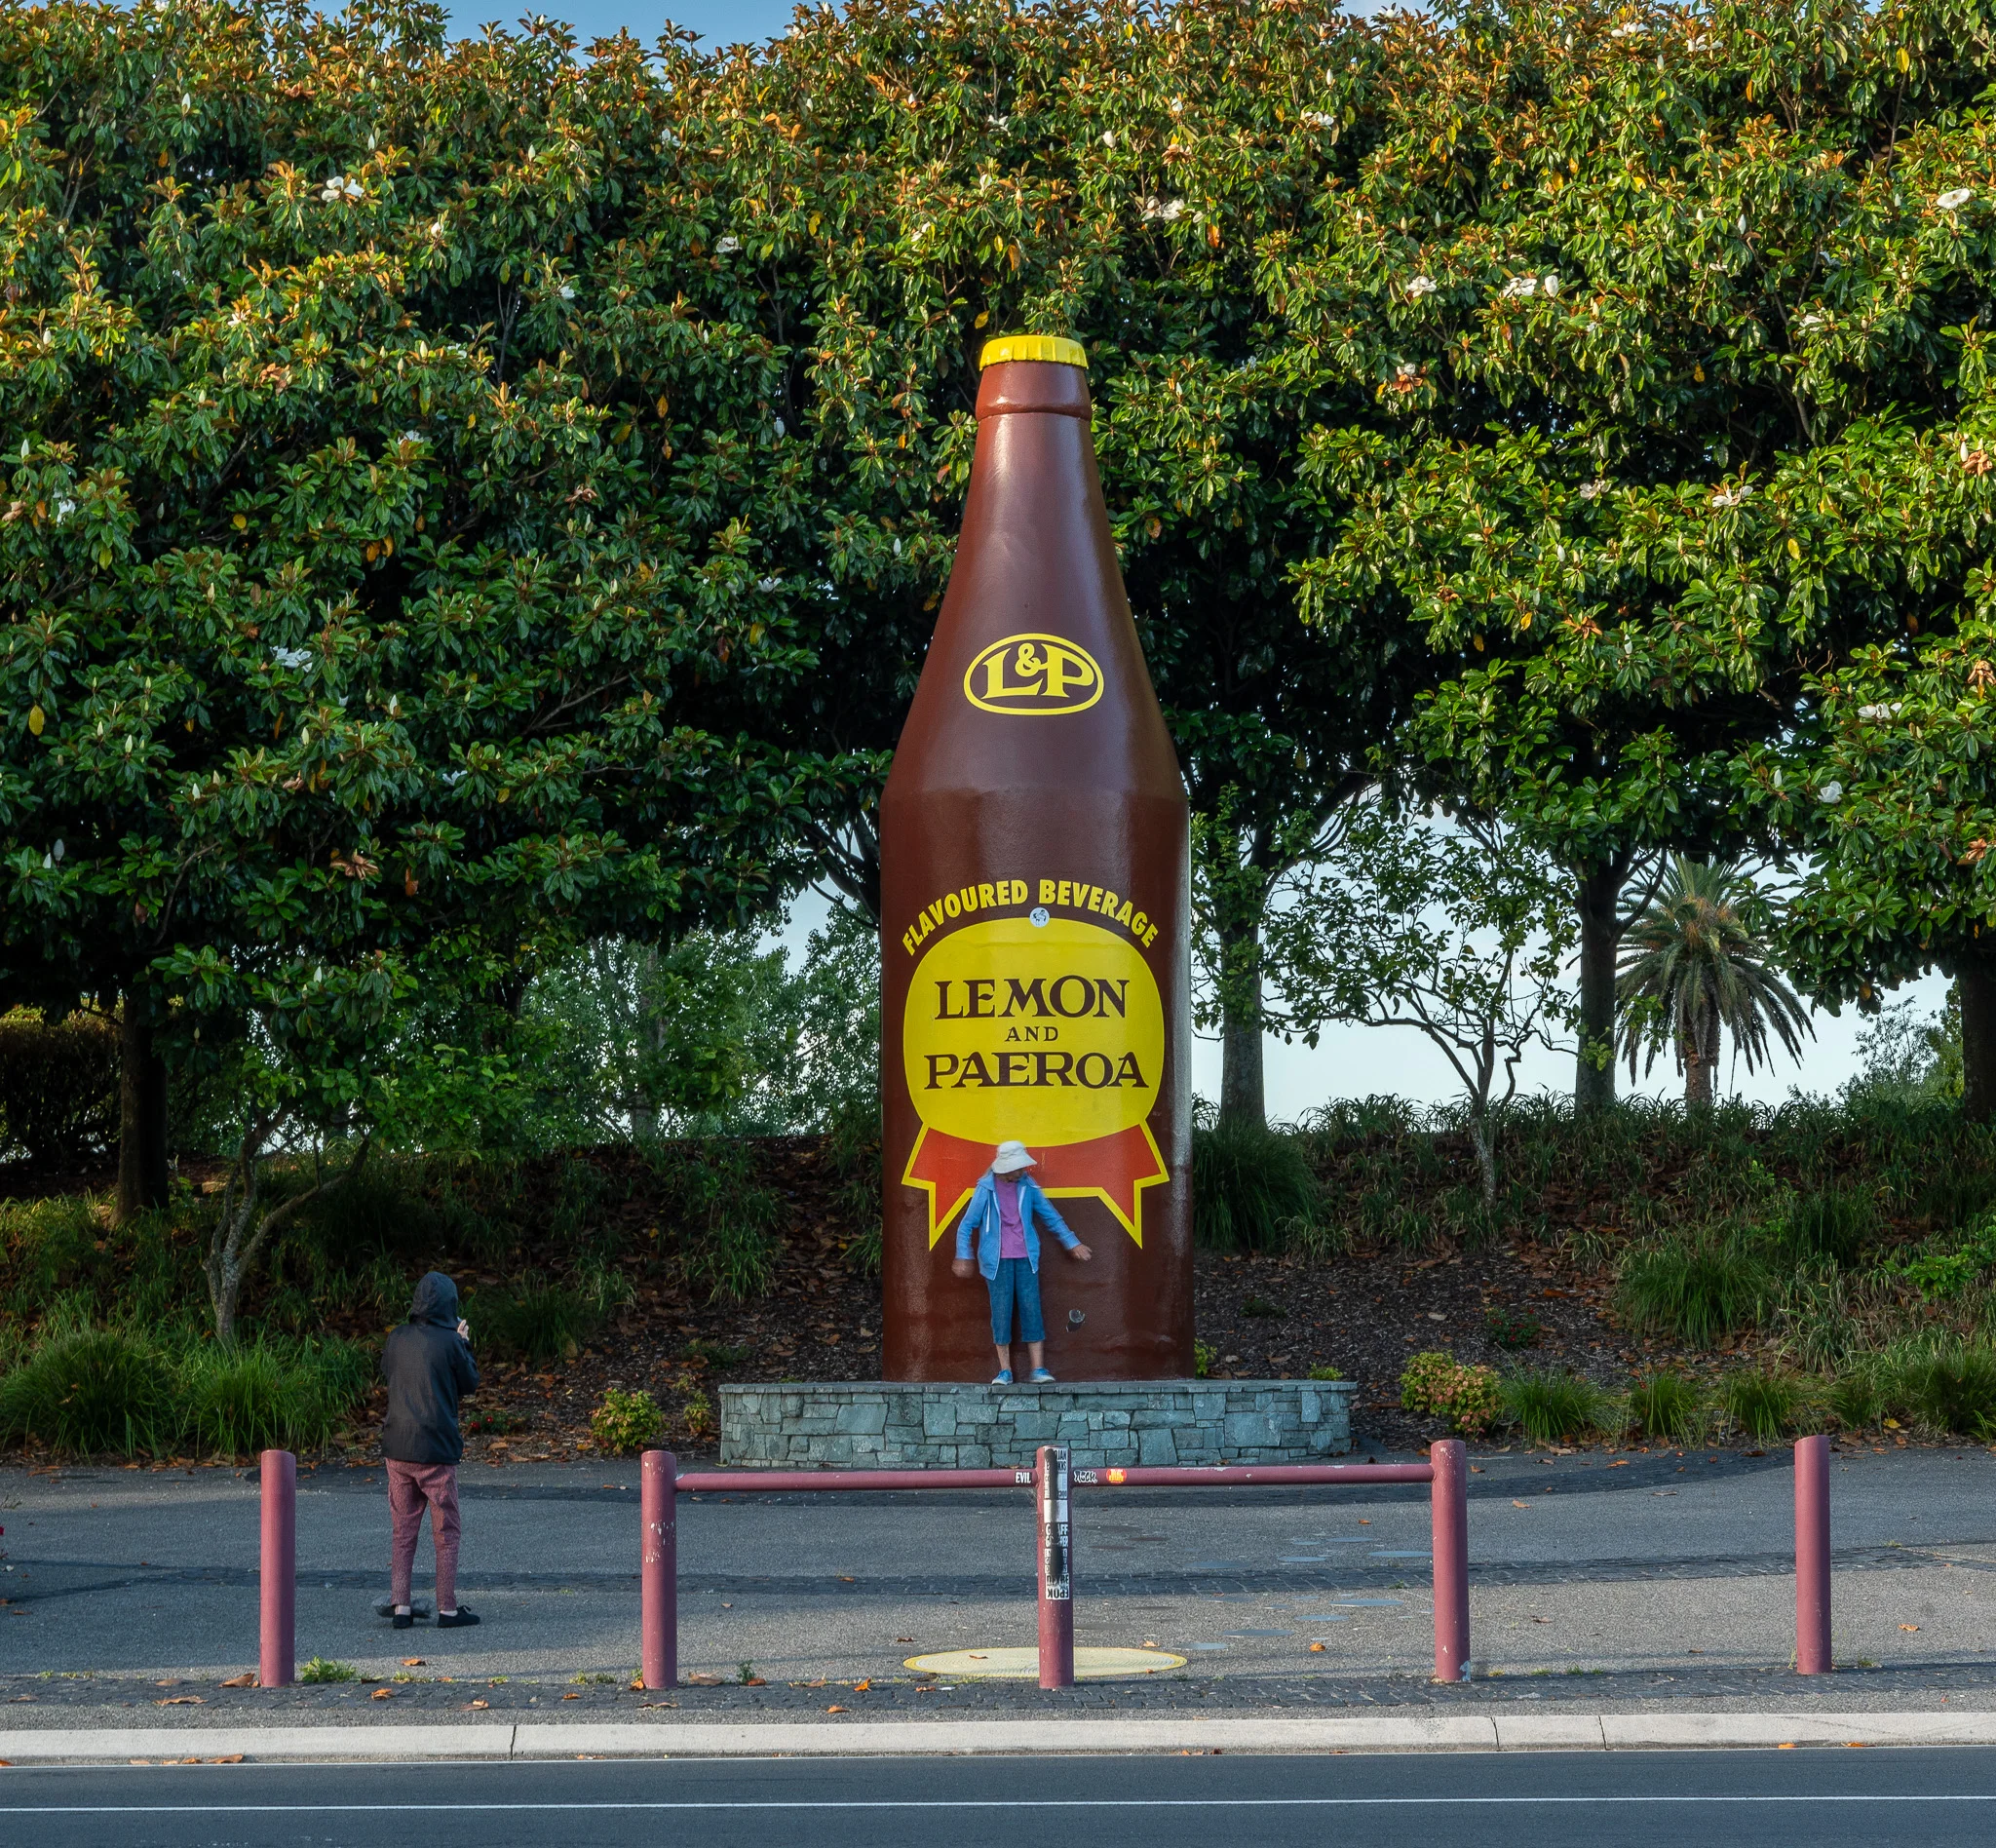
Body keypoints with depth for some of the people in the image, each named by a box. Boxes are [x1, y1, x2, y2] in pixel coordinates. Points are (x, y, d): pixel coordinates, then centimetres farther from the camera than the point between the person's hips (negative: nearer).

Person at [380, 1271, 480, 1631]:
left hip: (397, 1448, 4)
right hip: (436, 1450, -4)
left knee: (402, 1530, 11)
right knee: (446, 1532, 6)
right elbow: (470, 1383, 0)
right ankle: (448, 1608, 6)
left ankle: (399, 1605, 8)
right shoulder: (449, 1342, -11)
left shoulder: (396, 1340, 2)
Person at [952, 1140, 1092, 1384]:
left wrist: (1072, 1243, 13)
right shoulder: (986, 1189, -6)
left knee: (1031, 1310, -2)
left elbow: (1050, 1215, 11)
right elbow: (967, 1224, -2)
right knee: (1001, 1312, -2)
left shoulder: (1028, 1185, 2)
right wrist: (963, 1256, -8)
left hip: (1025, 1257, 2)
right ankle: (1004, 1370, 3)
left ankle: (1038, 1369, -2)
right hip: (997, 1260, -2)